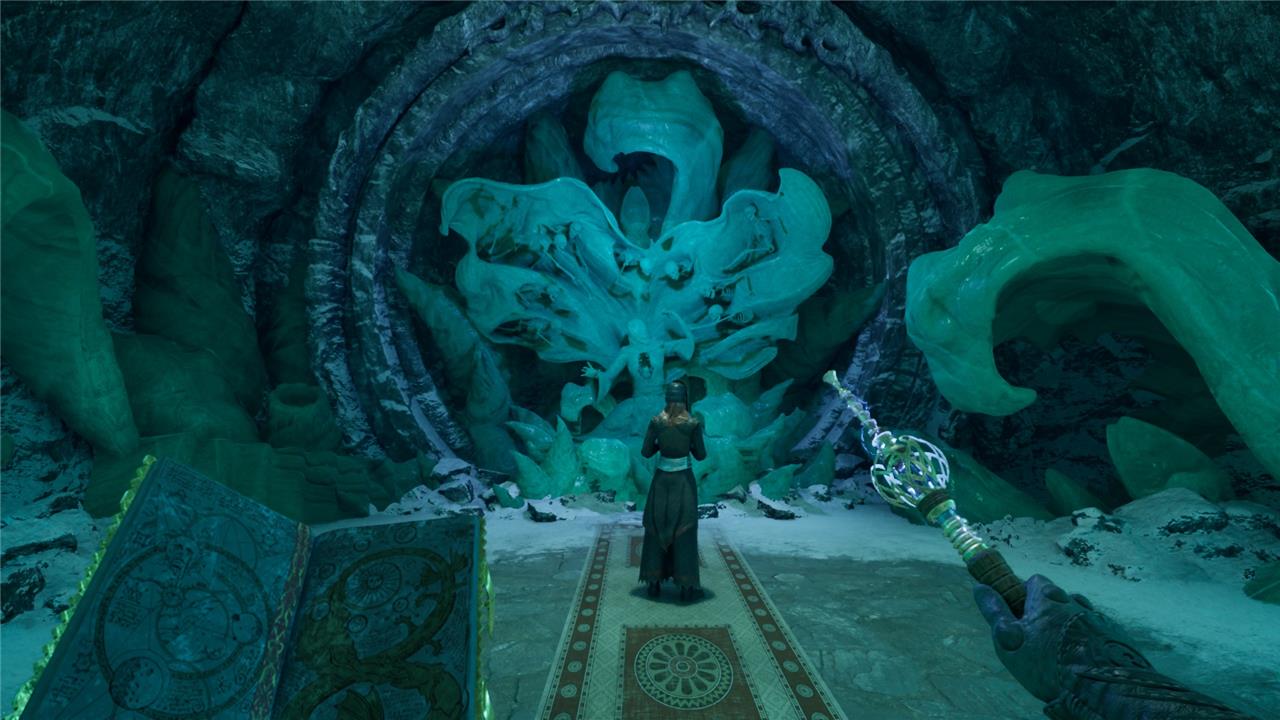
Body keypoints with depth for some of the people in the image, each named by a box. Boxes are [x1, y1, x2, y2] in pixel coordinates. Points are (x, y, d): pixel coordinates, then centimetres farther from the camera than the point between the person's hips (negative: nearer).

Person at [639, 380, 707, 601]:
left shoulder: (656, 421, -6)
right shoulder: (693, 423, -11)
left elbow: (646, 452, -2)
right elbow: (701, 455, -4)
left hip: (661, 479, 2)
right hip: (684, 480, -2)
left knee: (657, 528, 12)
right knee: (684, 531, 5)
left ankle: (654, 583, 16)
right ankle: (686, 586, 7)